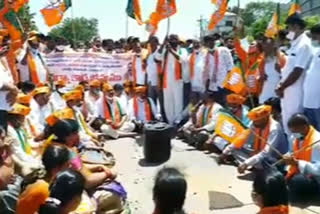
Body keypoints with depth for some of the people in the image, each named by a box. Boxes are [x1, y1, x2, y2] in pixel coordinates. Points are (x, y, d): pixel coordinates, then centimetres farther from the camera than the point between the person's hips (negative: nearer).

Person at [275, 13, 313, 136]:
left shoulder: (304, 45, -16)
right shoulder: (296, 44, 14)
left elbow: (297, 72, -20)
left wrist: (281, 87, -12)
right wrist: (281, 85, 9)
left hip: (295, 93, -9)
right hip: (288, 91, 9)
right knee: (287, 124, 17)